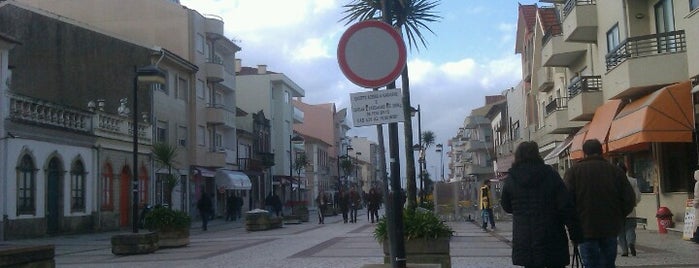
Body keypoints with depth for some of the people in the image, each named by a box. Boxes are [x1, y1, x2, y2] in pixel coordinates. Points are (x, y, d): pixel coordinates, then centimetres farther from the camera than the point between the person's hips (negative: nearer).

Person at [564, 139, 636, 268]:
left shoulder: (574, 171, -2)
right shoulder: (615, 170, 4)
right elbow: (630, 199, 2)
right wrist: (618, 217, 14)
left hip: (586, 228, -3)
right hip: (610, 228, 3)